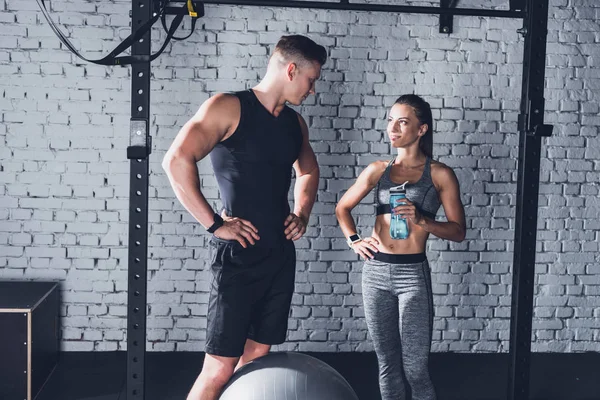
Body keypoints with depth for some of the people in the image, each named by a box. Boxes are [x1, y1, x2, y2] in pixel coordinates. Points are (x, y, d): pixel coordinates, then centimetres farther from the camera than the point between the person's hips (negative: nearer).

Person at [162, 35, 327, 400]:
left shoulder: (295, 123, 12)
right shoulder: (229, 108, -10)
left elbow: (309, 170, 30)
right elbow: (177, 160, -21)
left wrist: (302, 214, 13)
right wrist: (215, 224, -19)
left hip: (281, 254, 7)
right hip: (239, 255, -7)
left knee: (257, 358, 12)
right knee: (220, 368, -5)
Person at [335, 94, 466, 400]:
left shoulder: (440, 174, -1)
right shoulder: (377, 171, 8)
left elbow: (458, 231, -1)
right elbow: (342, 208, 22)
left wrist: (421, 220, -16)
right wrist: (354, 240, 7)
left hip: (413, 274, -3)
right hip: (375, 272, 4)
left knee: (415, 369, -3)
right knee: (386, 363, 12)